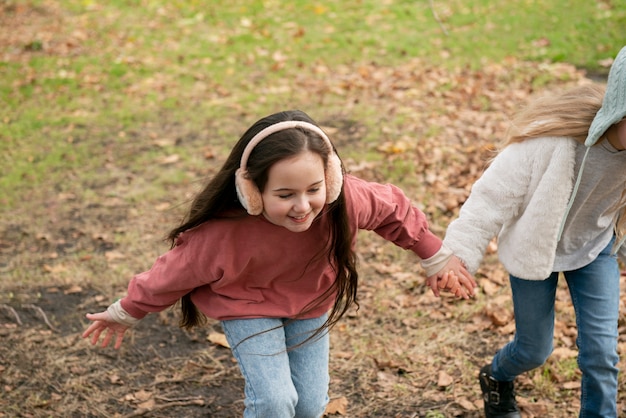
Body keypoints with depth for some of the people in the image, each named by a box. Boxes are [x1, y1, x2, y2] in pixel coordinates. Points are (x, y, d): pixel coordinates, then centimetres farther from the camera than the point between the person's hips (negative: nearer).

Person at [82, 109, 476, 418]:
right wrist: (126, 313, -5)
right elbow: (175, 272, -20)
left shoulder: (346, 200, -33)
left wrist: (437, 258, 3)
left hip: (311, 300, 4)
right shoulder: (224, 235, -38)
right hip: (248, 306, -3)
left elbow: (394, 208, -11)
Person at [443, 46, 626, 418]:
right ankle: (497, 378, 48)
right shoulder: (552, 139, -37)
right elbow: (495, 196, -27)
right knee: (535, 350, 13)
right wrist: (459, 255, -29)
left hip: (595, 249, 3)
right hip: (535, 248, -3)